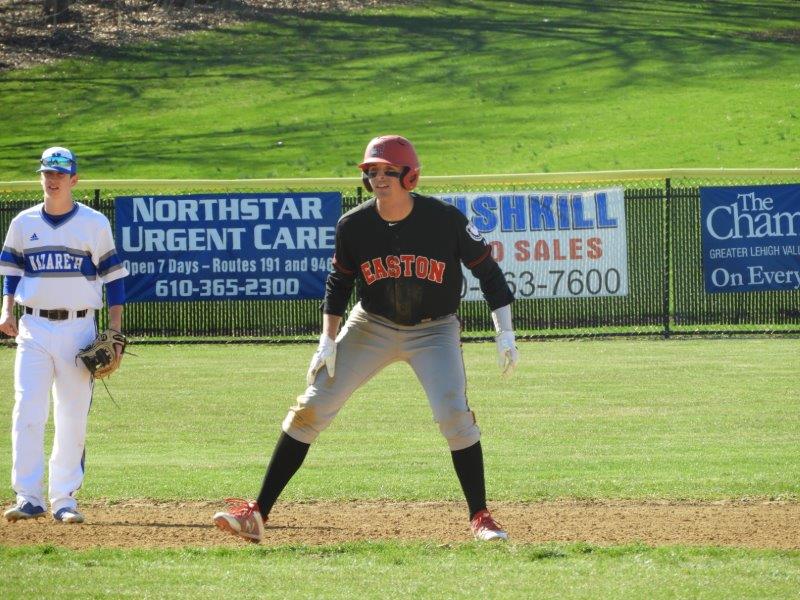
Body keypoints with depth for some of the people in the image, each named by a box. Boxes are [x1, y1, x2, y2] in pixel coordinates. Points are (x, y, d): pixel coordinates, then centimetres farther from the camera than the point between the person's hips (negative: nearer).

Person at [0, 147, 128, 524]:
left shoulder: (94, 224, 2)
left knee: (73, 418, 1)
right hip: (34, 329, 1)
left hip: (78, 328, -1)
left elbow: (112, 276, 4)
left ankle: (64, 499, 8)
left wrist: (114, 331, -2)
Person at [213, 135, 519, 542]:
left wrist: (505, 333, -11)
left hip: (433, 329, -2)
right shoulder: (353, 225, -12)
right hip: (372, 326, 2)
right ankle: (258, 513, -1)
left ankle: (480, 517, -6)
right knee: (312, 408, -5)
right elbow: (338, 282, 3)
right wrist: (328, 342, -5)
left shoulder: (445, 219, -18)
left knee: (454, 413, -23)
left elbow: (486, 270, -7)